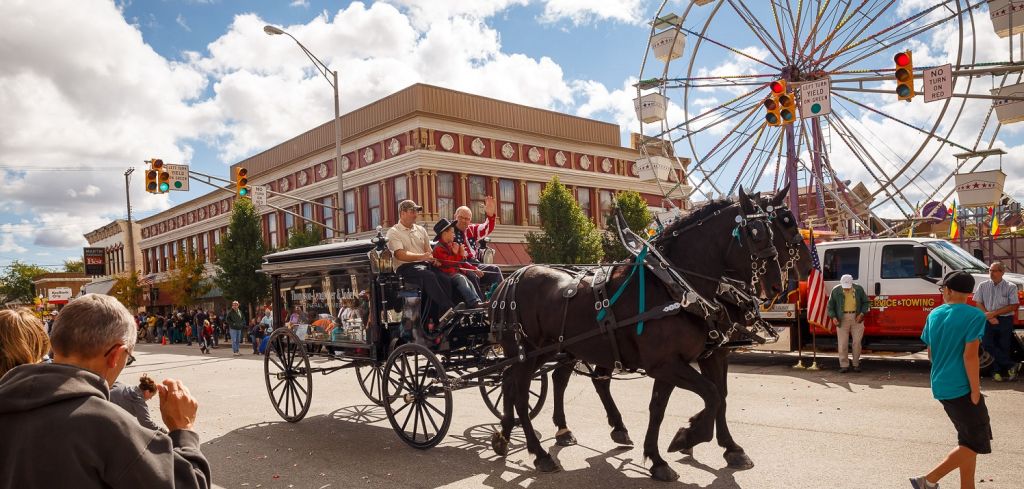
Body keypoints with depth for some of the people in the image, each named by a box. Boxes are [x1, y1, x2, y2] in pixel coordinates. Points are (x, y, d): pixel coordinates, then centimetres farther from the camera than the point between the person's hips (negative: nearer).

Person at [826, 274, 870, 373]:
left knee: (857, 342, 2)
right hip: (842, 319, -1)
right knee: (843, 343, -1)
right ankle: (844, 365, 5)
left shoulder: (859, 289, 2)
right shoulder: (836, 290, 0)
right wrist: (833, 317, -8)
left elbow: (866, 302, 11)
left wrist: (862, 313, -4)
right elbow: (830, 306, 5)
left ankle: (856, 364, 15)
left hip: (856, 318, 1)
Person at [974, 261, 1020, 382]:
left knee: (1004, 347, 2)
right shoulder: (983, 286, 5)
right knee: (987, 344, -10)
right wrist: (989, 316, -10)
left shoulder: (1010, 287, -1)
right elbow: (979, 303, 5)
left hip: (1005, 321, -2)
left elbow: (1013, 306, -6)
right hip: (989, 320, 2)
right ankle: (1011, 365, 2)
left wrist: (993, 313, -13)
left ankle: (998, 371, 12)